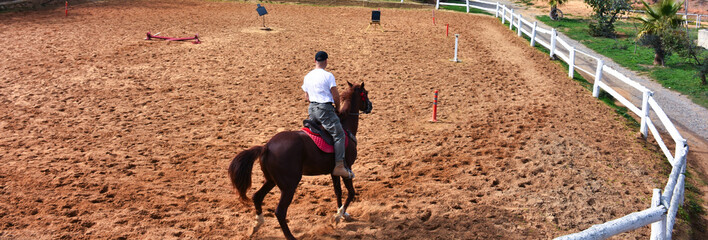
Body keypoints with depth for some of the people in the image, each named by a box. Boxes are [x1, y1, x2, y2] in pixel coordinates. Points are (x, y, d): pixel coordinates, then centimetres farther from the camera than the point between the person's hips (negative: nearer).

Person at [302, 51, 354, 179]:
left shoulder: (307, 77, 11)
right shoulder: (328, 76, -9)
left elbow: (307, 97, 16)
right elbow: (336, 96, -10)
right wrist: (337, 108, 5)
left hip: (312, 110, 7)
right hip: (325, 109, -7)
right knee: (339, 134, -8)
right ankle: (339, 166, -18)